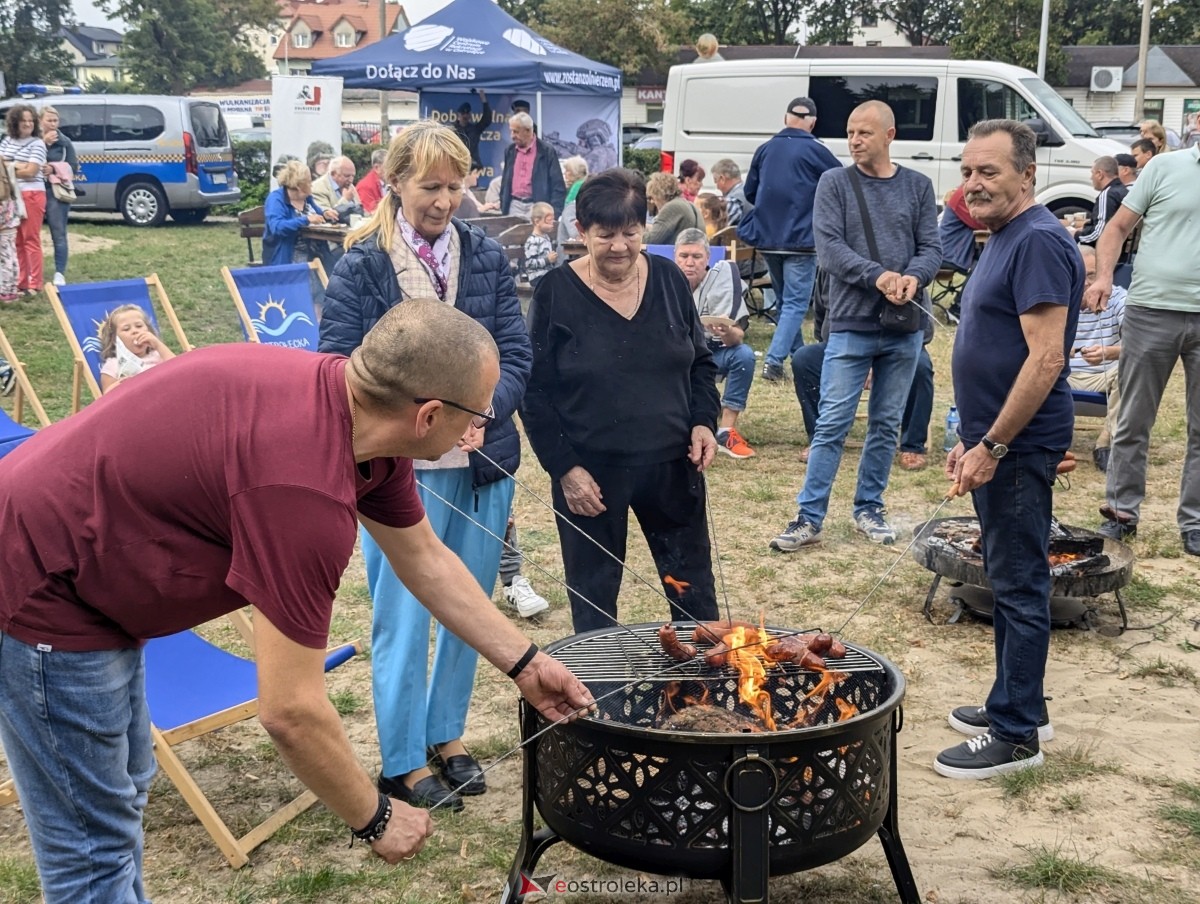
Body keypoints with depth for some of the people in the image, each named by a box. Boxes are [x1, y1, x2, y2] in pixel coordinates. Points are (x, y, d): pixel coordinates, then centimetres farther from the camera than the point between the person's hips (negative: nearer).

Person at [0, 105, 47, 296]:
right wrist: (18, 166, -9)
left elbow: (30, 172, -13)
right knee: (17, 241, 10)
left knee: (31, 240, -5)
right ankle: (22, 281, 17)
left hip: (31, 195, -6)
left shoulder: (37, 144, -7)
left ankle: (35, 284, -1)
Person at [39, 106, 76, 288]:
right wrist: (43, 142, -13)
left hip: (57, 193, -1)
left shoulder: (64, 142, 4)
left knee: (58, 234, -2)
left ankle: (60, 274, -1)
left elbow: (74, 167, 3)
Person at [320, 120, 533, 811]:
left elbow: (517, 353, -1)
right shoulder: (362, 265, -6)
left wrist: (483, 410, -20)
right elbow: (340, 368, -12)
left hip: (483, 463, 4)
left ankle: (448, 734, 35)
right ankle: (404, 762, 20)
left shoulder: (486, 256, 4)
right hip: (402, 467, -4)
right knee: (404, 617, 4)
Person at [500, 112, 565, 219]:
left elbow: (558, 186, -6)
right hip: (514, 206, 4)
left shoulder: (547, 150, -4)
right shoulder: (509, 151, 11)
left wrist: (554, 214, -13)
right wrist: (503, 208, 12)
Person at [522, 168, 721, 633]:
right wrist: (564, 467, -12)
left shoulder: (668, 279, 2)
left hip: (671, 465, 3)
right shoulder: (555, 293, -8)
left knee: (695, 592, 13)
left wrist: (704, 421, -3)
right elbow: (534, 392, -6)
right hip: (590, 472, -3)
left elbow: (701, 362, 13)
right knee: (593, 596, 10)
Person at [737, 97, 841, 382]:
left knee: (785, 300, 20)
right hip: (800, 240, -5)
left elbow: (750, 192, 14)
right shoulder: (815, 151, -6)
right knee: (796, 303, -2)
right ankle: (774, 359, -15)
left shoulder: (765, 150, 7)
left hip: (767, 239, 5)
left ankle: (797, 353, 28)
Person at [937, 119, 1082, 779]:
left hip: (1019, 446, -10)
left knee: (1019, 587, -1)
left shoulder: (1038, 242, -17)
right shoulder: (1003, 239, 14)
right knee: (1010, 580, 18)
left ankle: (1015, 735, 9)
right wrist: (970, 438, 18)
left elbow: (1045, 359, -24)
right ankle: (1019, 706, 30)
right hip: (994, 443, 10)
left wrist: (992, 446, -21)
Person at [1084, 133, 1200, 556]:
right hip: (1151, 311, -2)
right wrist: (1103, 276, -14)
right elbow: (1119, 227, 2)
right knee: (1133, 422, 8)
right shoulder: (1165, 166, 2)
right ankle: (1122, 512, 20)